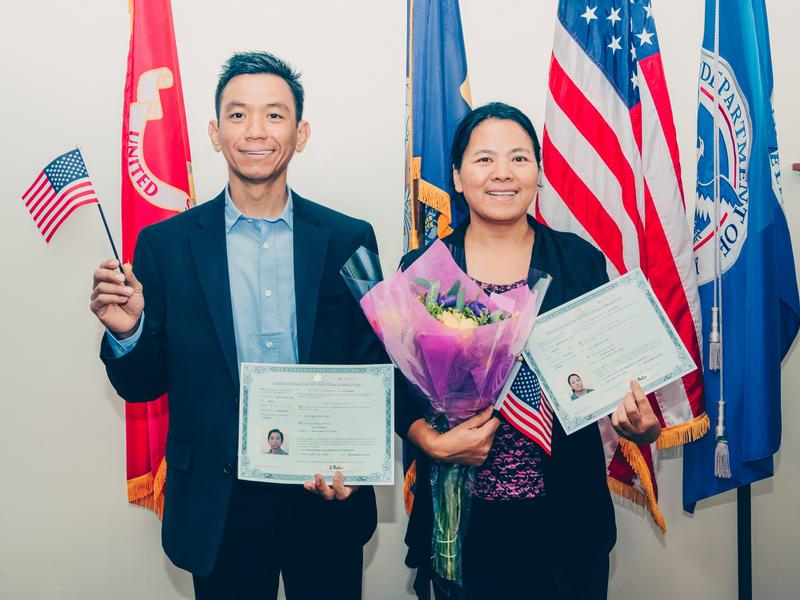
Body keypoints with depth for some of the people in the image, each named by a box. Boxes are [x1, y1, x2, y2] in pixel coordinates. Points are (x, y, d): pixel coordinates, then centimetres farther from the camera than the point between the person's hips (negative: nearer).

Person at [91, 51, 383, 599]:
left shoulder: (349, 240, -2)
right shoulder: (165, 244, -3)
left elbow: (376, 368, 1)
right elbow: (141, 385, 1)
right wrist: (126, 331, -19)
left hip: (326, 499, 1)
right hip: (217, 508, 0)